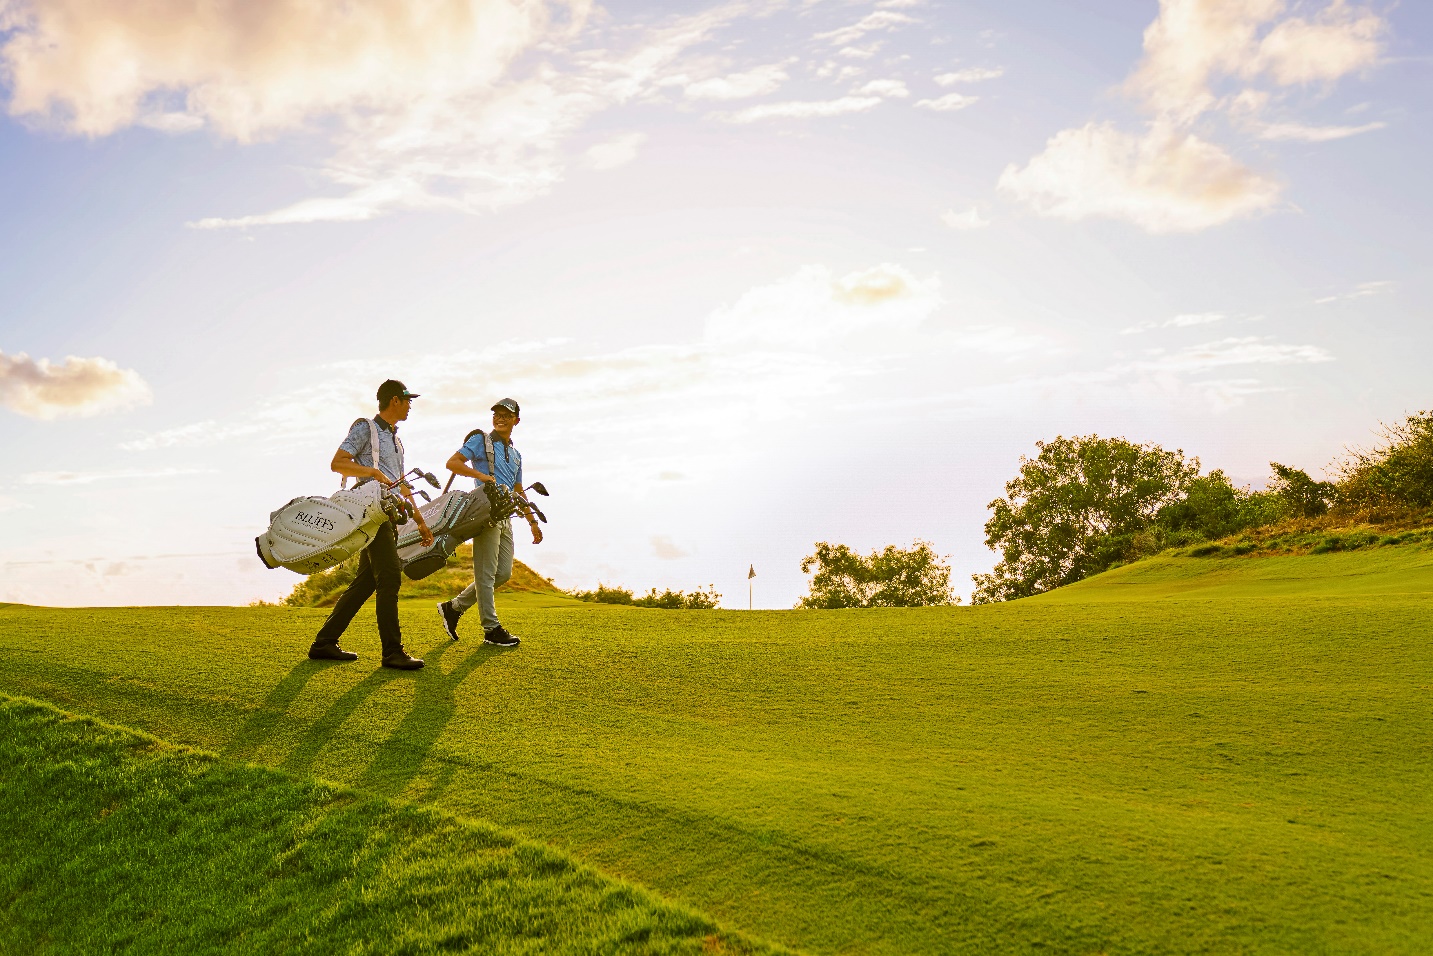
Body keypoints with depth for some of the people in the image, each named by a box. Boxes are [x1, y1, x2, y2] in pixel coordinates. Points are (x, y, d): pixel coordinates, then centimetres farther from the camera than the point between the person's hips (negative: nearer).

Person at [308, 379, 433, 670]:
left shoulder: (395, 439, 25)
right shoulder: (365, 428, -2)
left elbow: (402, 487, 27)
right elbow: (337, 463, -12)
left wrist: (420, 523, 24)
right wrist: (375, 472, -22)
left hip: (389, 516, 9)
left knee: (366, 581, 8)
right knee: (390, 577, -14)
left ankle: (324, 643, 14)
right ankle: (392, 652, -13)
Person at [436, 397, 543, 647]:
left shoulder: (516, 455, 24)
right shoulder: (480, 440, 3)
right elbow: (452, 462, -7)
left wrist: (533, 522, 22)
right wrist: (481, 475, -19)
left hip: (506, 517, 8)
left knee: (503, 573, 6)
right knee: (486, 573, -5)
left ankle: (454, 607, 17)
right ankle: (492, 629, -2)